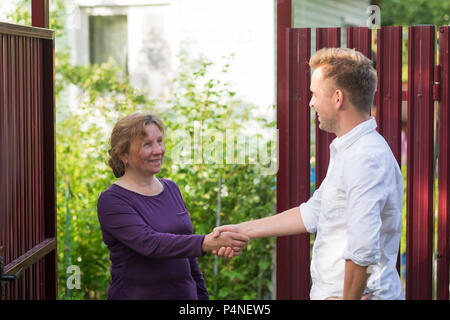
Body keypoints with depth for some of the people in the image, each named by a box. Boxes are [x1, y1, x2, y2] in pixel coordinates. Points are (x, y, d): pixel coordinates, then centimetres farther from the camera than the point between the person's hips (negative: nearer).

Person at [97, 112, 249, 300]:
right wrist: (209, 243, -36)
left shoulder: (171, 188, 9)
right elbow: (149, 243, -26)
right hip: (136, 294, -5)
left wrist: (202, 295, 13)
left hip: (185, 293, 5)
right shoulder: (111, 200, -11)